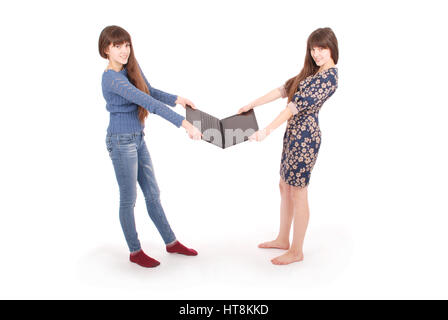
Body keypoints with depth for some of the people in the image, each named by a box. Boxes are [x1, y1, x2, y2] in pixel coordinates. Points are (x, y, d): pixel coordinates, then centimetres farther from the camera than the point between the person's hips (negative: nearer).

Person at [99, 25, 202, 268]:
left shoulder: (131, 67, 4)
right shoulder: (112, 78, -22)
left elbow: (150, 91, 16)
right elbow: (147, 102, -32)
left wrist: (176, 99, -2)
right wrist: (183, 123, -37)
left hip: (138, 139, 8)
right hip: (121, 141, -8)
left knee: (152, 194, 15)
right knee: (128, 199, 6)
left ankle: (171, 242, 29)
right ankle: (135, 252, 24)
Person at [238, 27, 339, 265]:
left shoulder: (328, 77, -15)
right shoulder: (313, 72, 15)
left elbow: (296, 106, -24)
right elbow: (283, 90, 14)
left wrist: (267, 130, -29)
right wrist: (252, 104, 10)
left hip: (305, 137, -9)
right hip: (293, 135, 10)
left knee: (298, 193, 0)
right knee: (285, 187, 16)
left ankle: (296, 252, 14)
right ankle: (282, 239, 32)